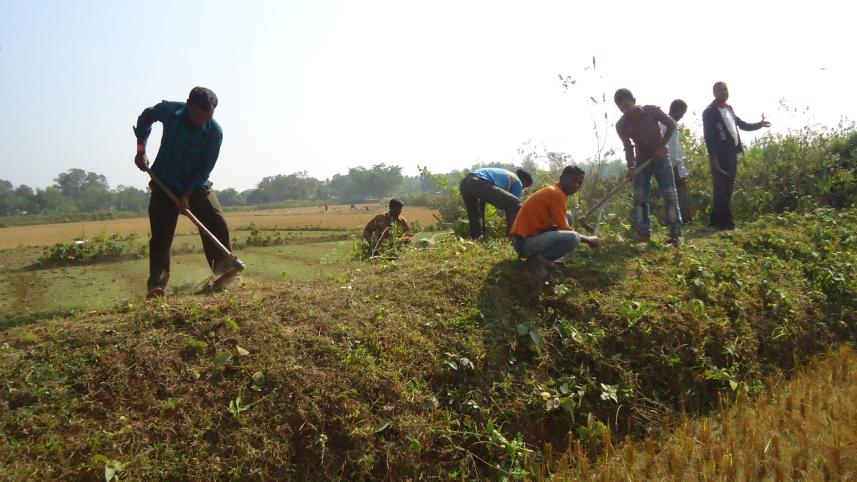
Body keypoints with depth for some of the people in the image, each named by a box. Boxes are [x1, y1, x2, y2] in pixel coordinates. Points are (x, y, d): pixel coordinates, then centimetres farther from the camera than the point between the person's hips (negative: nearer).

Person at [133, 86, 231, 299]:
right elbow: (145, 117, 8)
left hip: (197, 185, 0)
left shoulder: (215, 132, -19)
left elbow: (206, 168, -16)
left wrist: (187, 195, -21)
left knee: (218, 225, -9)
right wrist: (141, 150, 2)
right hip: (164, 184, 0)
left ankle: (225, 273, 7)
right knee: (161, 236, -4)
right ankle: (156, 284, 0)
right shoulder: (169, 110, -15)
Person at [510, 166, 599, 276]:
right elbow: (564, 230, -15)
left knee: (568, 217, 17)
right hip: (524, 242, -10)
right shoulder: (556, 194, -15)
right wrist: (588, 240, -1)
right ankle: (537, 260, -7)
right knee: (573, 238, -26)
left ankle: (539, 255, 11)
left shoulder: (553, 191, 15)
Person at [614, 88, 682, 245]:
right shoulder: (621, 125, -10)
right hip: (642, 160, 2)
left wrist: (661, 146, -15)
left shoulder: (652, 110, -16)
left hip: (660, 158, -2)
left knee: (669, 195, -7)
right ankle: (643, 233, -1)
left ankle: (676, 233, -4)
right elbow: (628, 148, -12)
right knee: (640, 197, -6)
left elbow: (671, 125, -8)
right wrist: (631, 168, -26)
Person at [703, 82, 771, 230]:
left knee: (727, 190, 10)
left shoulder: (729, 108, 17)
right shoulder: (709, 112, -7)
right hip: (720, 156, -8)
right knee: (721, 190, -6)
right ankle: (725, 222, -3)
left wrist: (759, 124, 17)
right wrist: (713, 157, -19)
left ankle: (716, 221, 17)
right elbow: (708, 136, -13)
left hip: (731, 154, 8)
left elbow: (741, 124, 29)